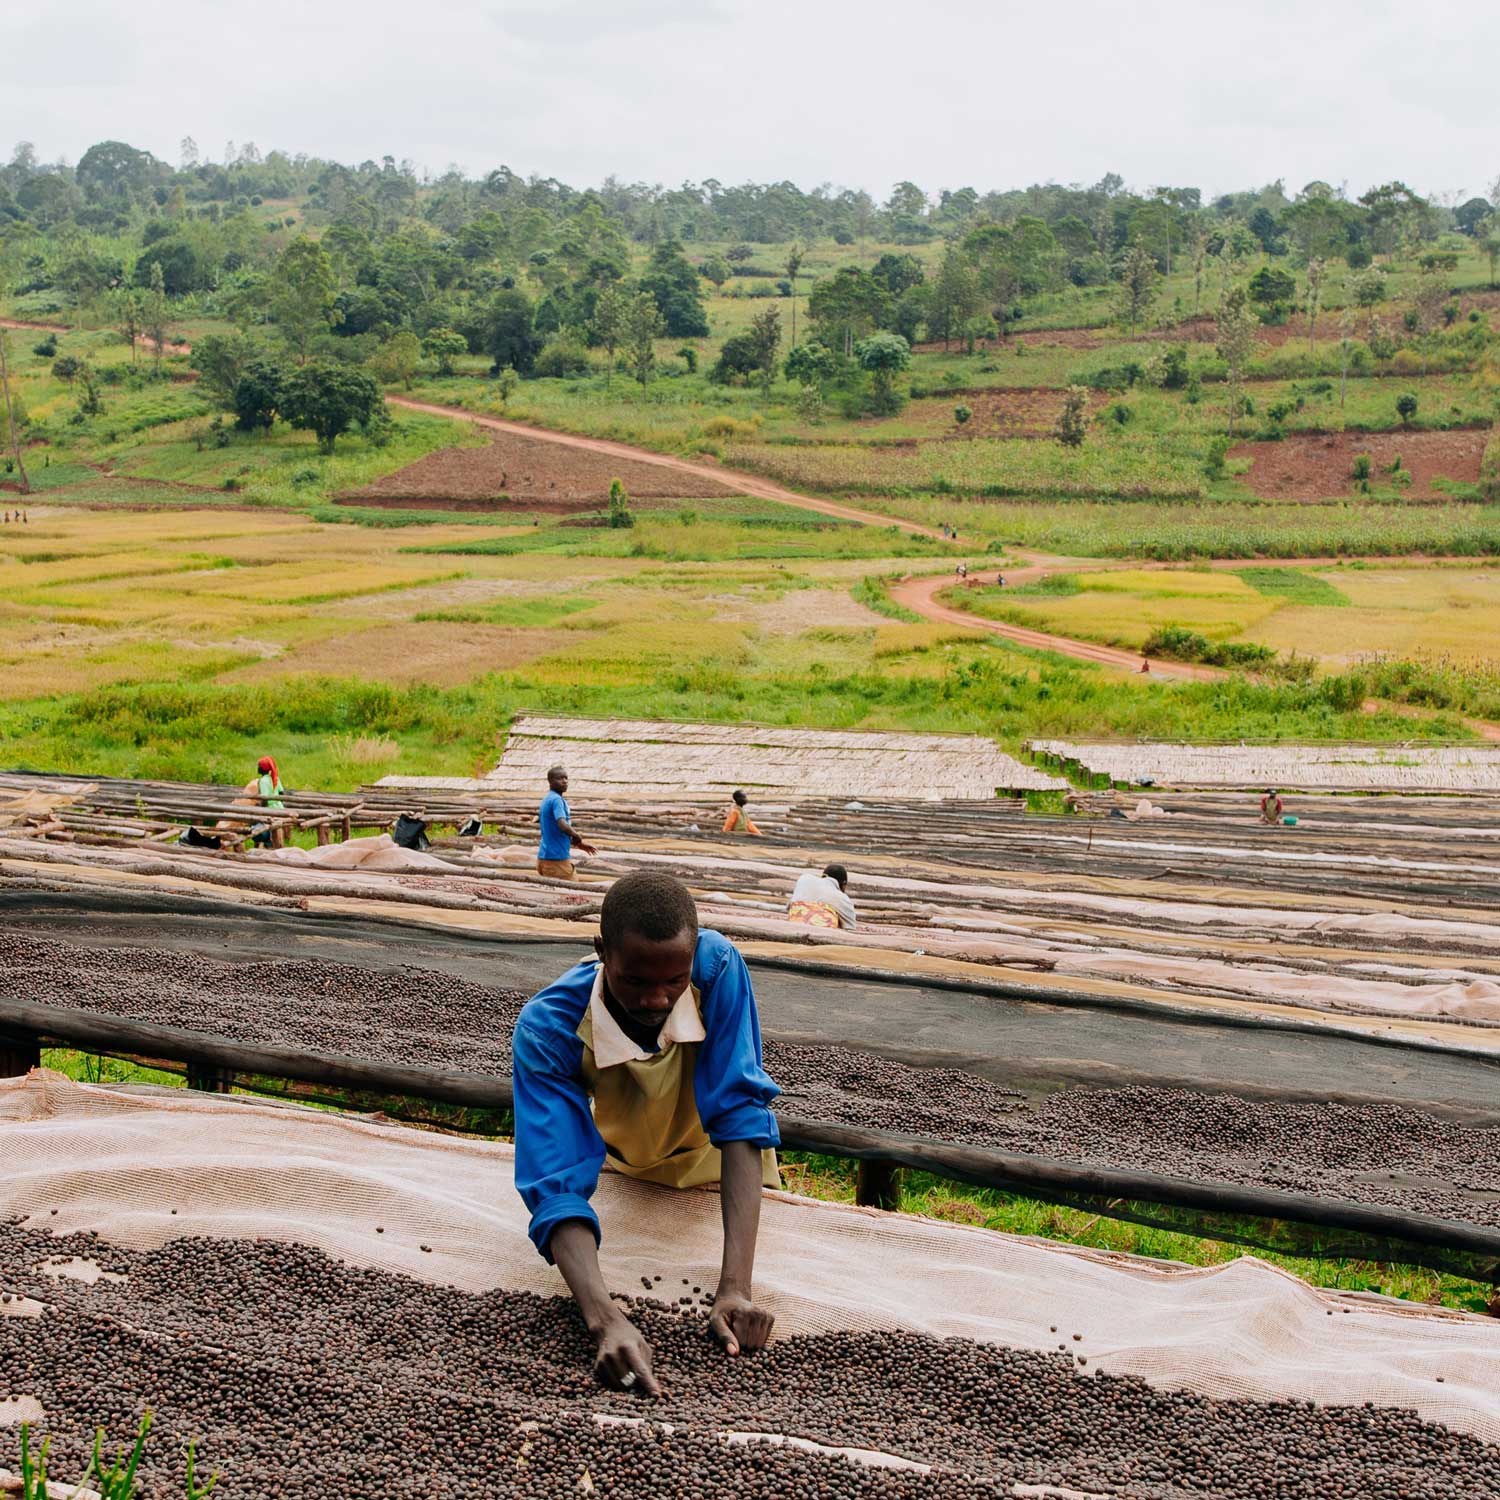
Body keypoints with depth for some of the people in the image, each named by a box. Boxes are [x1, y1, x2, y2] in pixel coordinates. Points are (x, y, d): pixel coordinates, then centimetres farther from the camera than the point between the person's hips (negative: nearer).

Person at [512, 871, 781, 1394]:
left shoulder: (718, 968, -37)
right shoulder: (547, 1028, -39)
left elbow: (740, 1113, -40)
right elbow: (556, 1187, -44)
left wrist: (735, 1286, -51)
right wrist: (605, 1320, -62)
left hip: (714, 1160, 1)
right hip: (622, 1162, 0)